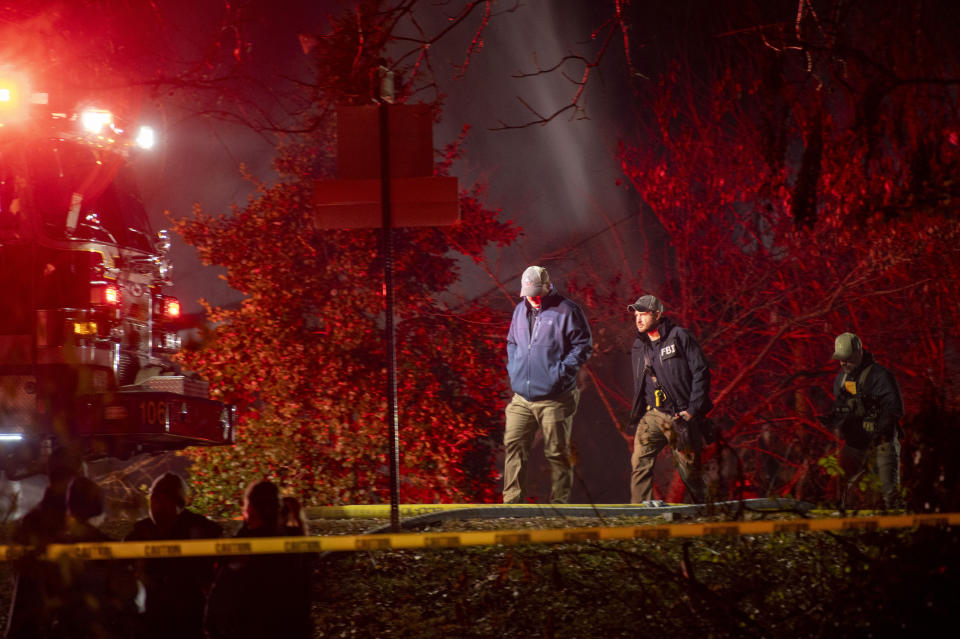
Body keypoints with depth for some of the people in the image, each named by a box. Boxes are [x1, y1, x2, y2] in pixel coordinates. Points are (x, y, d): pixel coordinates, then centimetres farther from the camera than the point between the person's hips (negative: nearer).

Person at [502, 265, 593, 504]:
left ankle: (558, 503, 10)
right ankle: (512, 500, 0)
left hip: (554, 398, -5)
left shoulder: (566, 311, -7)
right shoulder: (521, 310, 12)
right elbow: (512, 342, 26)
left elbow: (583, 345, -7)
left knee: (557, 452, 2)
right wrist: (513, 367, 11)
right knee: (513, 445, -2)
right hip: (522, 397, 5)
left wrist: (562, 370, -13)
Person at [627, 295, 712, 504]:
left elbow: (701, 372, -7)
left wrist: (693, 410, -11)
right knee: (640, 461, -13)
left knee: (690, 470, 3)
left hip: (681, 415, -4)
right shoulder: (639, 346, 12)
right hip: (653, 415, 4)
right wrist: (637, 412, 9)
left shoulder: (679, 336, -5)